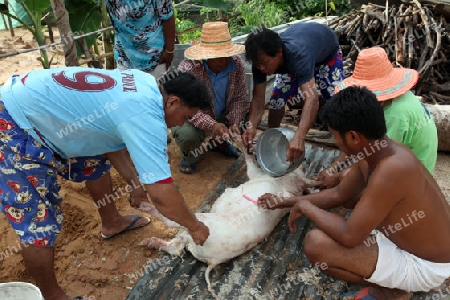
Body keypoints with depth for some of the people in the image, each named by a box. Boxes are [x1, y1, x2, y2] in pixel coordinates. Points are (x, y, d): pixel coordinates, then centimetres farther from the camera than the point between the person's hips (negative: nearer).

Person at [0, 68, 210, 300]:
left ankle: (112, 223, 45)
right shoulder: (146, 117, -28)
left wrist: (134, 181, 13)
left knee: (95, 164, 23)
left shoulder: (145, 84, 0)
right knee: (39, 223, -1)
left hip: (32, 100, 10)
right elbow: (161, 194, -29)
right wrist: (195, 226, -11)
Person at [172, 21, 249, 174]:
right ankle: (190, 155, 4)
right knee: (188, 134, -37)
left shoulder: (237, 63, -14)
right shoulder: (188, 68, -29)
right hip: (191, 117, -5)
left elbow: (240, 97, -9)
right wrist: (211, 125, -44)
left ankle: (221, 143, 16)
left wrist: (235, 122, -27)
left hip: (222, 115, 5)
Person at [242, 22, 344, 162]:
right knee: (278, 96, -12)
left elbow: (312, 98, -60)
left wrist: (299, 137, -71)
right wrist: (252, 125, -45)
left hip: (327, 48, -3)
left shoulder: (298, 56, -49)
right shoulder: (261, 58, -32)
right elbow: (258, 97, -28)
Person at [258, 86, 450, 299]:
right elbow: (338, 194, 9)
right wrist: (285, 202, 10)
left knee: (315, 244, -21)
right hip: (417, 241, 9)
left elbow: (349, 236, -30)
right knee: (351, 194, 22)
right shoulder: (374, 153, -6)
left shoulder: (392, 170, -34)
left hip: (423, 265, -9)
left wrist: (306, 207, -14)